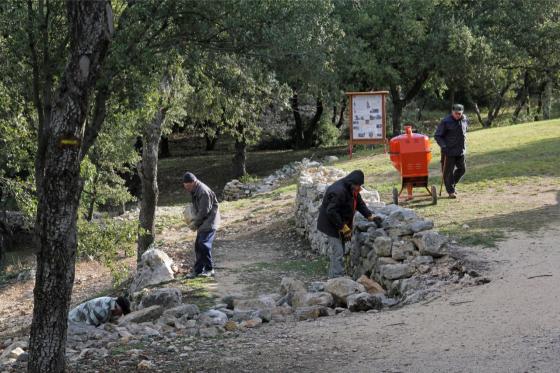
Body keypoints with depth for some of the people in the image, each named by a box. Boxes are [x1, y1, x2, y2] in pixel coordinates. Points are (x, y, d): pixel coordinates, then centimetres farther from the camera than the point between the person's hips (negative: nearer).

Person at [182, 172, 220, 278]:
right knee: (198, 245, 8)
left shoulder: (203, 192, -21)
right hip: (202, 223, 10)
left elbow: (204, 211, -21)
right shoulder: (194, 191, 10)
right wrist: (194, 222, 5)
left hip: (209, 222, -10)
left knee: (204, 244, -16)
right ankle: (197, 270, 13)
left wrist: (195, 223, -11)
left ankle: (209, 269, -6)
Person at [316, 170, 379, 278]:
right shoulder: (338, 191, -29)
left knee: (337, 252, 15)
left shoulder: (352, 190, 2)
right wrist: (343, 227, -26)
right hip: (332, 225, -10)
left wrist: (370, 216, -4)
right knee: (338, 254, -12)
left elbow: (359, 203, 11)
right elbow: (331, 212, -30)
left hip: (341, 225, 10)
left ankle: (333, 277, 24)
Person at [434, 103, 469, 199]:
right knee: (448, 171, -1)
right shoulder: (446, 122, -15)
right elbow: (437, 136, -10)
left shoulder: (465, 120, 3)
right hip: (449, 151, -6)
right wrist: (443, 146, -21)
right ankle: (451, 191, 9)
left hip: (461, 151, 6)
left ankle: (452, 185, 31)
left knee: (462, 169, 11)